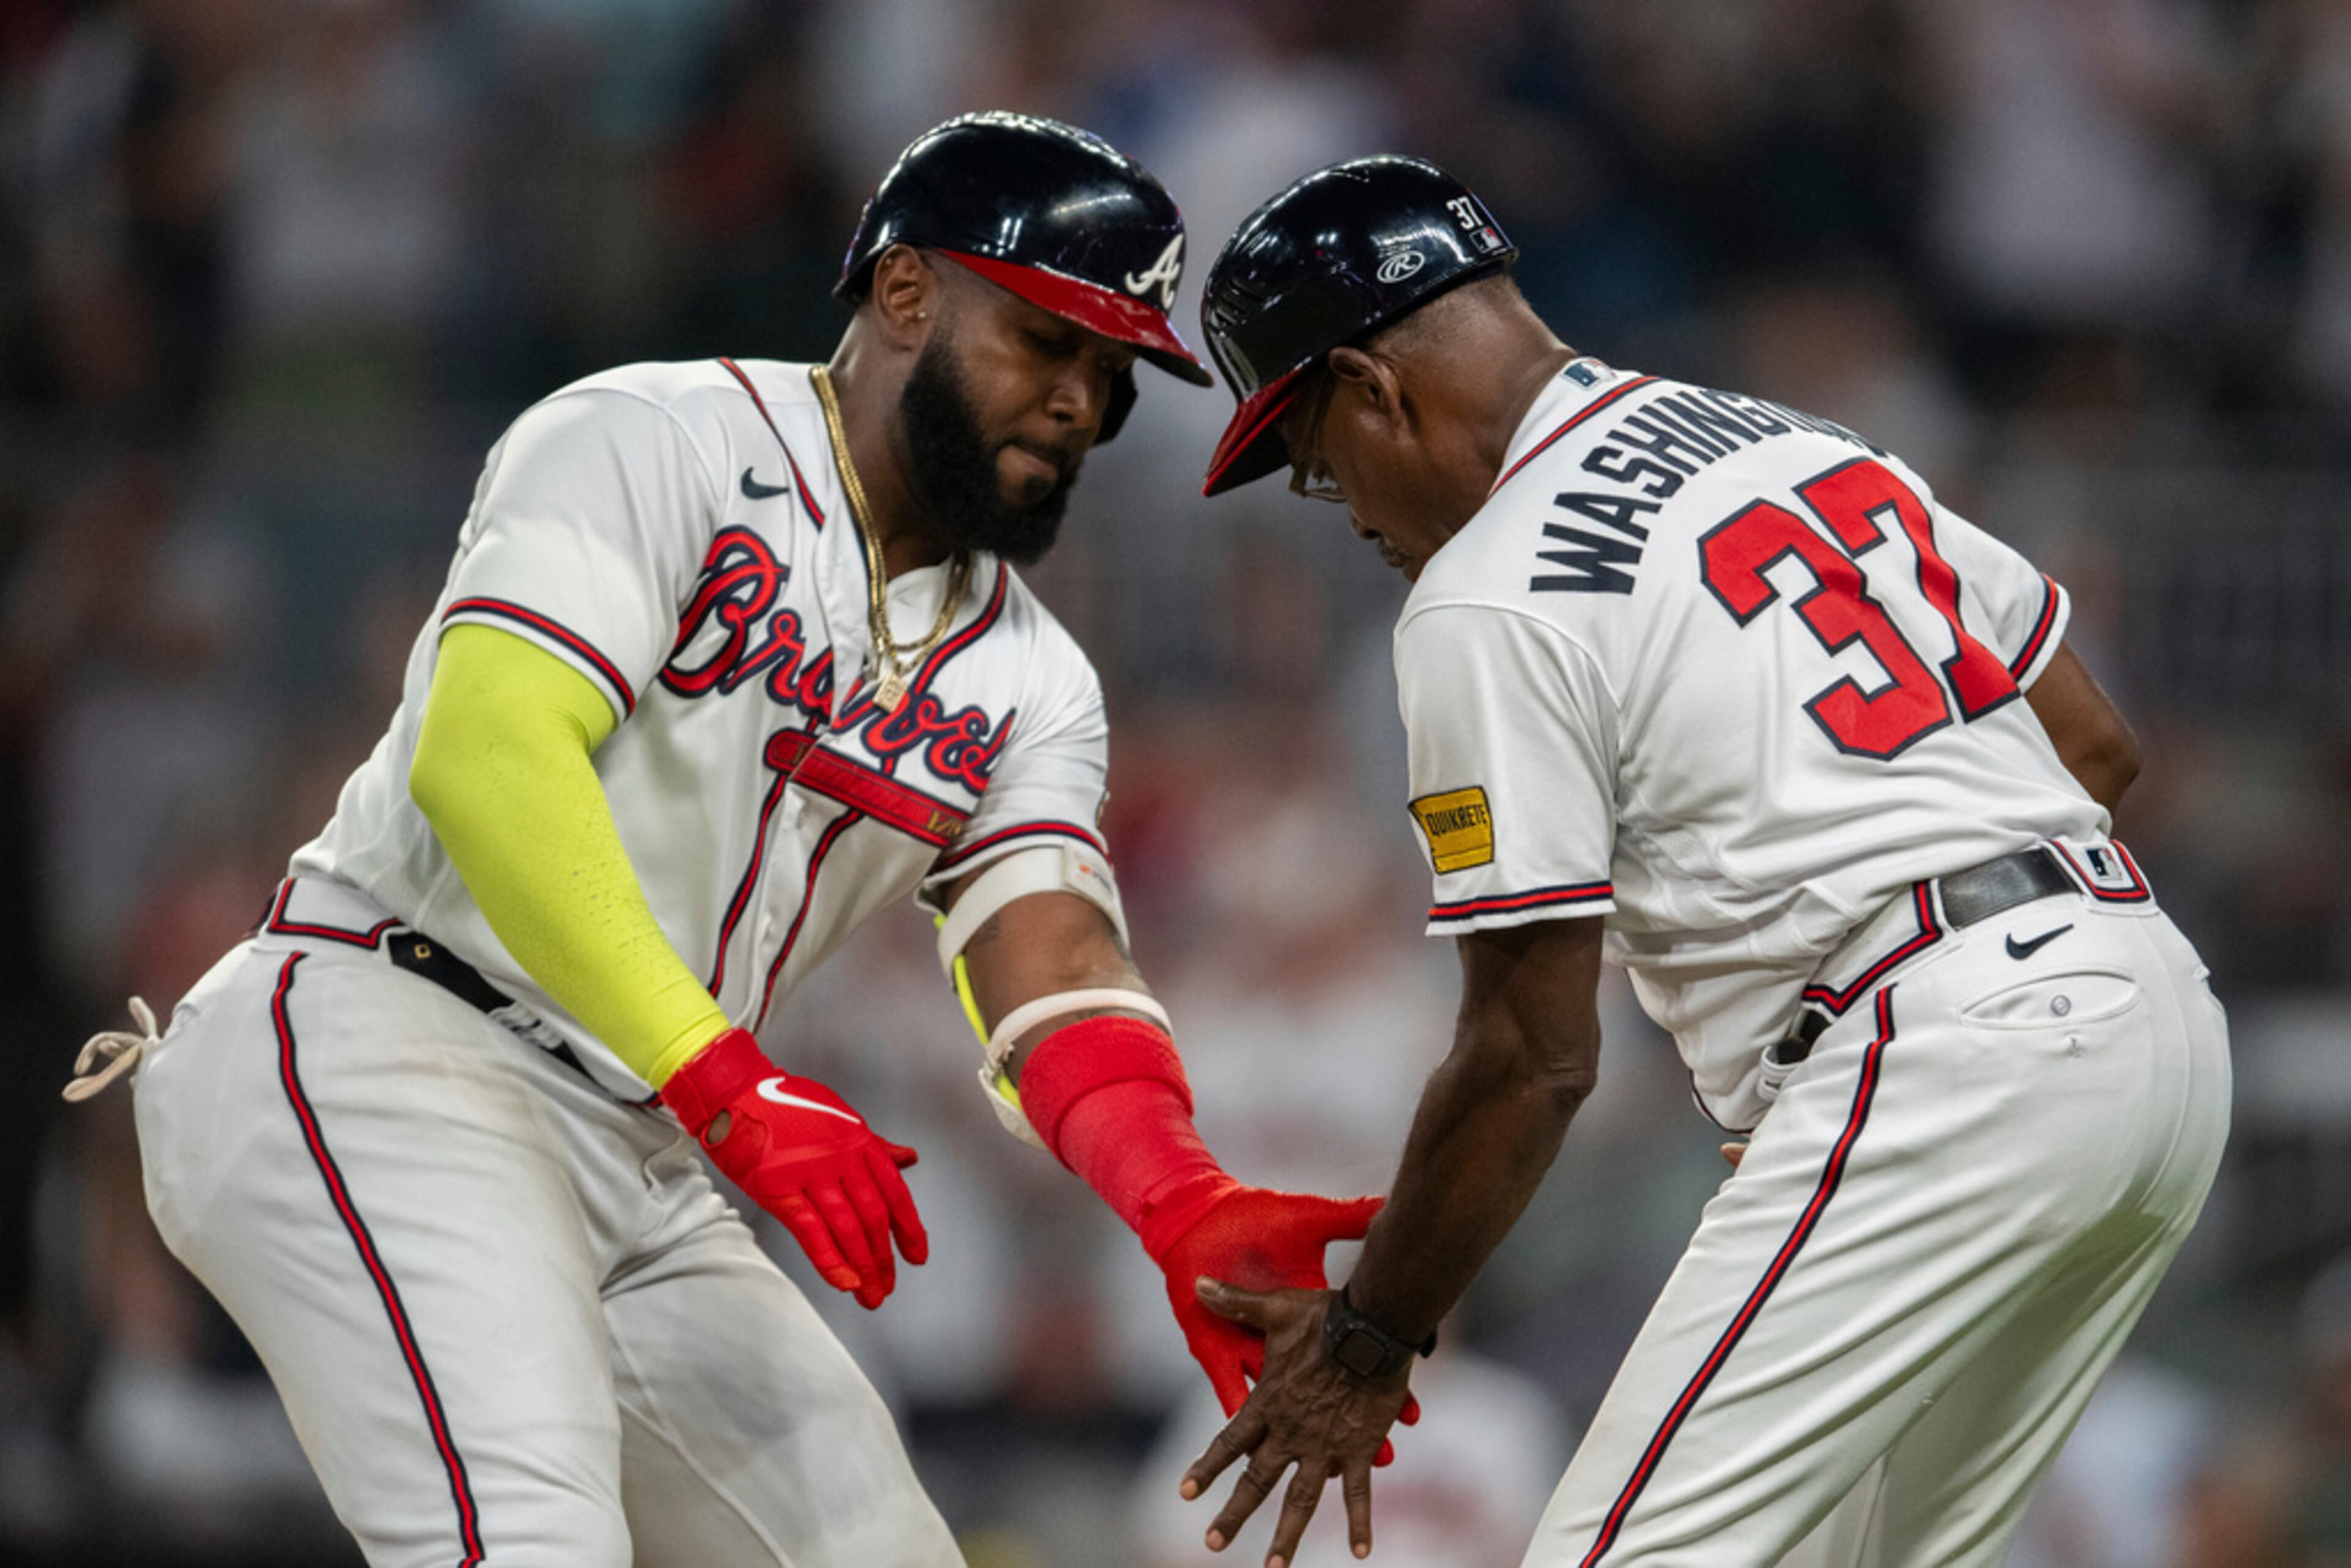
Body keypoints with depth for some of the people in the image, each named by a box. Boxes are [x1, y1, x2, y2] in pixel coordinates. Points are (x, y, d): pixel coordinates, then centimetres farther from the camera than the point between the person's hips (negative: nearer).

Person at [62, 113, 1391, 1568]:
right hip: (373, 1056, -8)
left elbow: (1053, 963, -1)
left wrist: (1191, 1215, -23)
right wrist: (728, 1084, -31)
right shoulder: (654, 444, -7)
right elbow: (489, 754, -22)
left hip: (644, 1170, 9)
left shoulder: (1022, 681, 14)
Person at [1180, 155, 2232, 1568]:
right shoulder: (1806, 444, 20)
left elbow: (1536, 1054, -7)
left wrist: (1368, 1341, 3)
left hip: (1929, 1075, -9)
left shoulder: (1489, 601, -5)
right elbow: (2096, 741, 21)